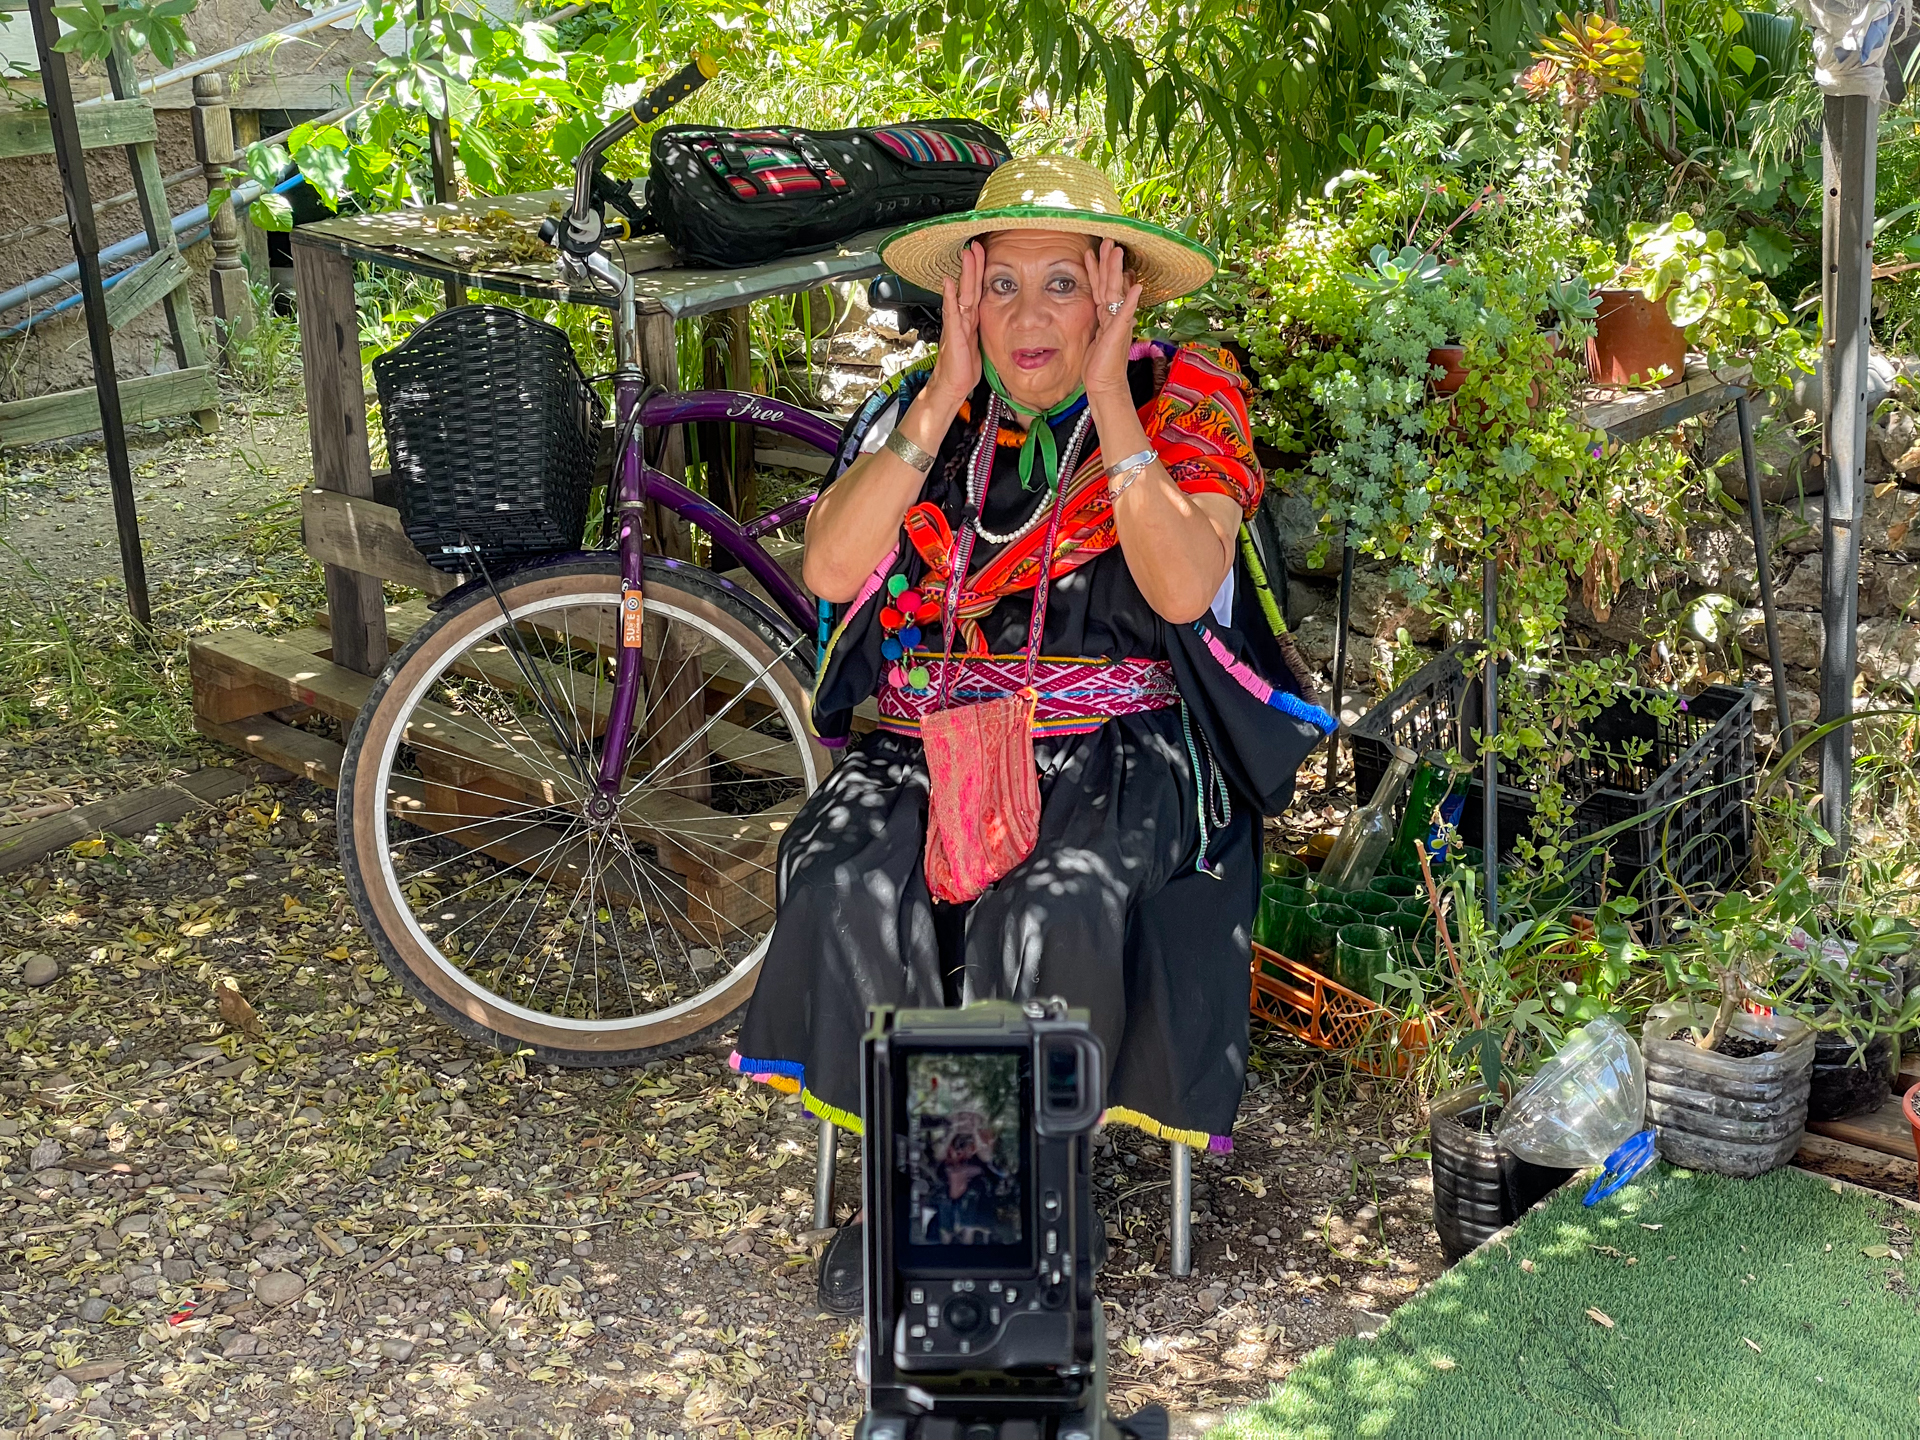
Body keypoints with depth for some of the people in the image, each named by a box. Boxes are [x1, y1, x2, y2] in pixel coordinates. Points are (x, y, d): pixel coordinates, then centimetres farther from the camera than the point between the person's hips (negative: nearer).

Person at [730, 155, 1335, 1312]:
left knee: (1053, 912, -32)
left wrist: (1109, 400, -17)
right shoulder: (929, 412, 10)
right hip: (928, 739, 3)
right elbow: (833, 568, -8)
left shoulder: (1183, 401, 2)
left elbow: (1185, 589, -16)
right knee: (852, 891, -27)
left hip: (1117, 749, -2)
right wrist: (948, 396, -10)